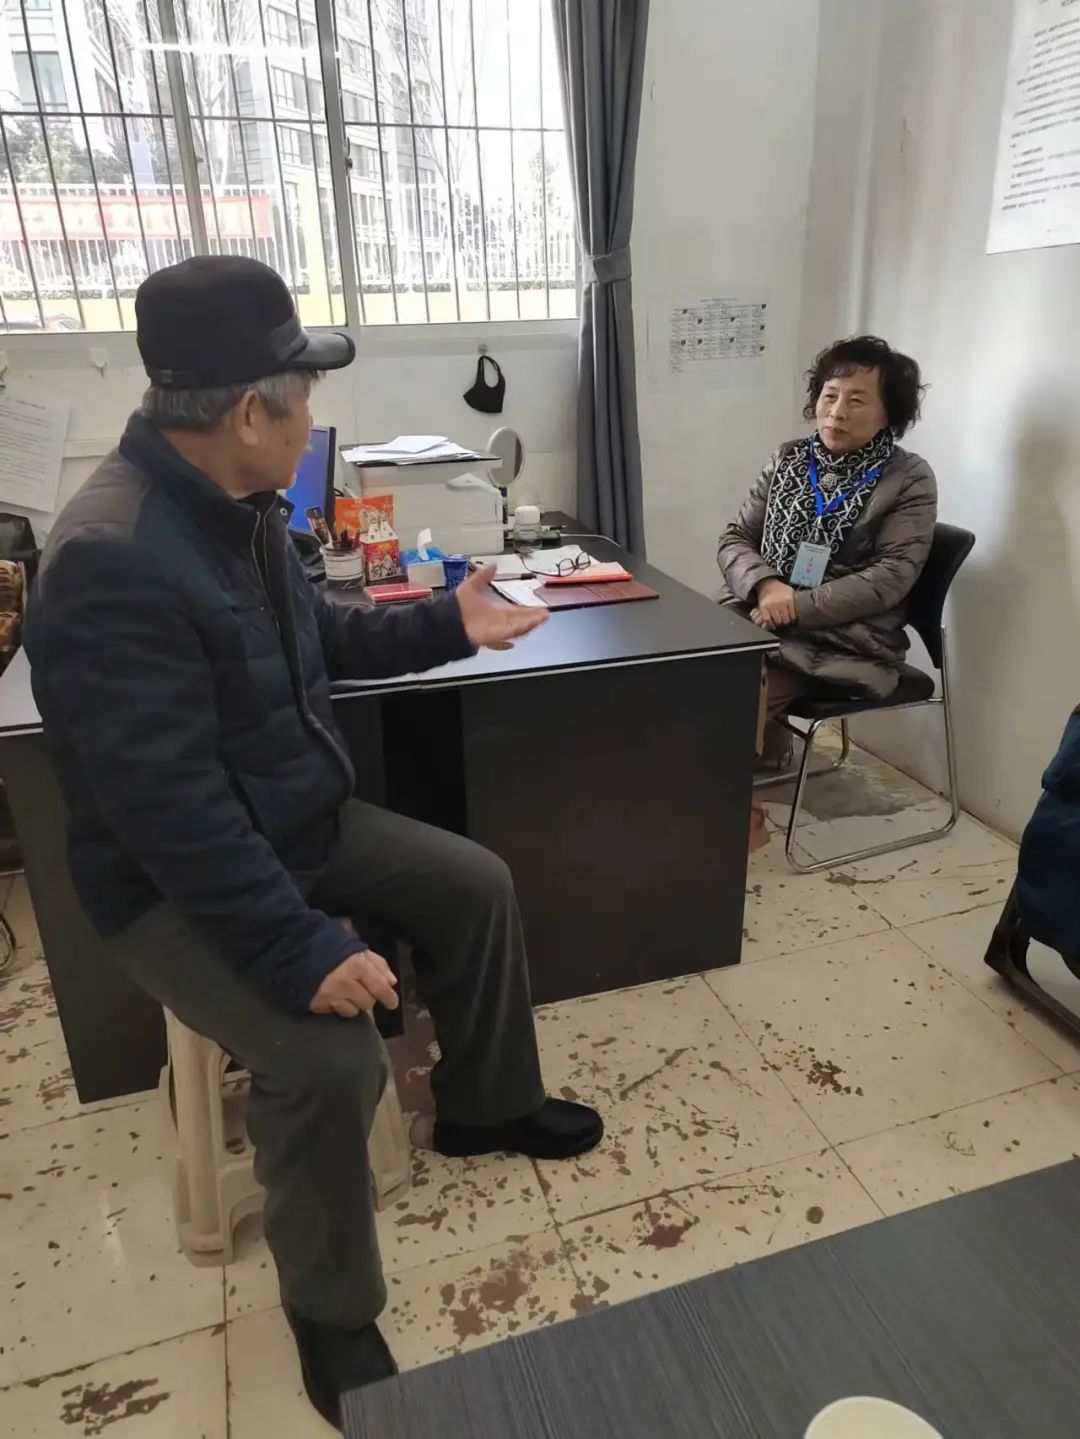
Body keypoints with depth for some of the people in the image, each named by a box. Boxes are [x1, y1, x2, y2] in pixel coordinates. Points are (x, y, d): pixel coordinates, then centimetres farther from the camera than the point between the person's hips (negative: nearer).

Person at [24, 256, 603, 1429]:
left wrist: (446, 629, 12)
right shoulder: (112, 560, -31)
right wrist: (301, 951, -33)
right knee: (329, 1057, -27)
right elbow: (172, 805, -33)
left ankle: (483, 1106, 31)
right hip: (178, 884, -9)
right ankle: (331, 1314, 6)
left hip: (302, 824, 9)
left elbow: (314, 636, 15)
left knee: (478, 886, 9)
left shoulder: (230, 503, 0)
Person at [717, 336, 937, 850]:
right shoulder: (789, 459, 11)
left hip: (844, 644, -4)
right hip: (757, 620, 5)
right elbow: (734, 539, 7)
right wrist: (763, 585, -15)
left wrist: (797, 606, -20)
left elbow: (890, 578, -11)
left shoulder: (909, 480, -2)